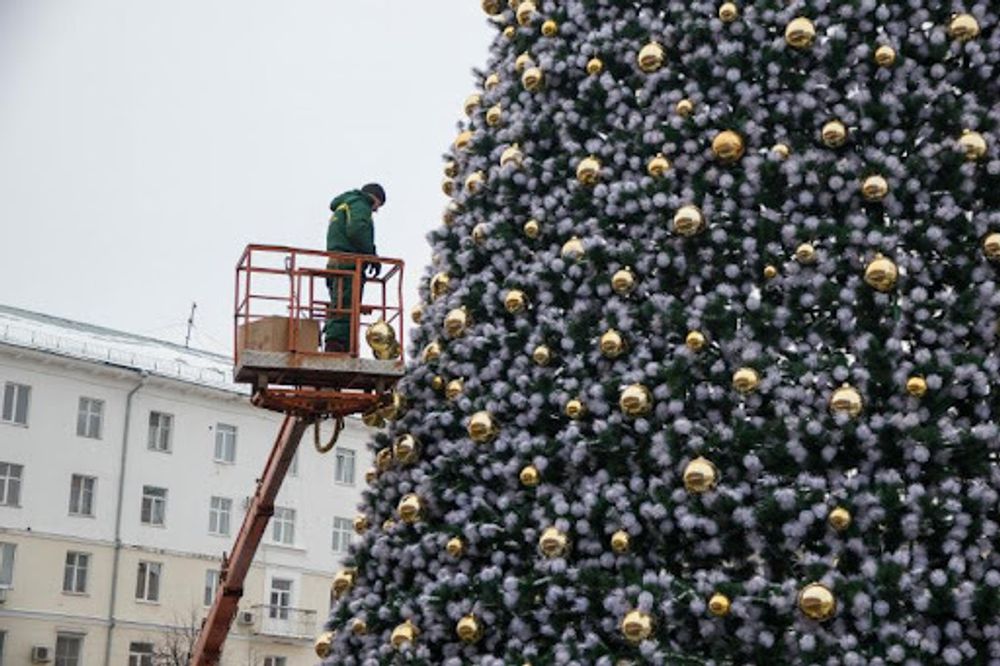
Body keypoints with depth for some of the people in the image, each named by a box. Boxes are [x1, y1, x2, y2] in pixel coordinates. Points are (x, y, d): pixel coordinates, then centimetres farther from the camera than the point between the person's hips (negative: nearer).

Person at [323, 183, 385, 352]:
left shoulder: (341, 208, 32)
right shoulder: (359, 204, 1)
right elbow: (357, 229, -17)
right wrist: (372, 255, -10)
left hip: (335, 264, 10)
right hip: (349, 265, -10)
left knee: (338, 312, 7)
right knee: (344, 311, -16)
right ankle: (334, 347, -24)